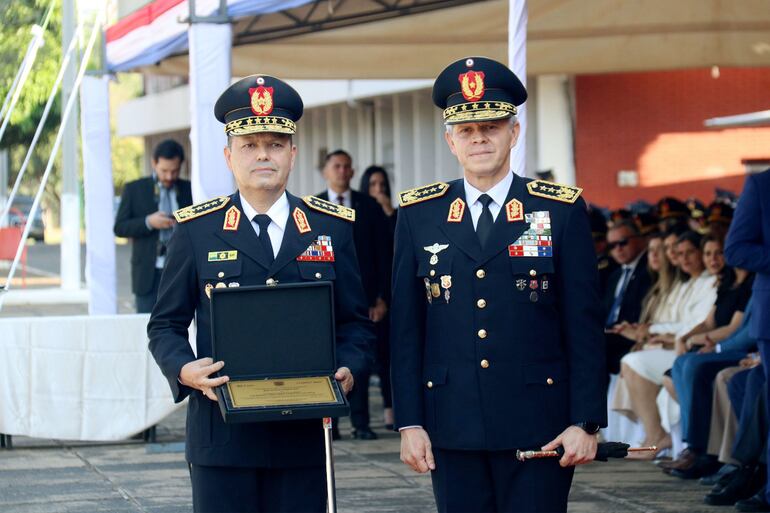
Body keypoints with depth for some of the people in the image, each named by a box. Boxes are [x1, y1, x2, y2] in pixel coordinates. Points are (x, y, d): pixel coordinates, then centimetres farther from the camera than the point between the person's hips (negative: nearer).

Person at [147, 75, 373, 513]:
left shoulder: (332, 227, 10)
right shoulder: (197, 230, 6)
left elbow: (356, 322, 13)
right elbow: (166, 324, 9)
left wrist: (347, 368, -7)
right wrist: (184, 370, -11)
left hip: (304, 432, 1)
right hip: (221, 433, -1)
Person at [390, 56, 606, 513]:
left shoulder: (561, 211, 2)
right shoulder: (419, 215, 7)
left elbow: (585, 326, 1)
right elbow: (406, 329, 7)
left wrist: (586, 423, -5)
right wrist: (409, 423, 1)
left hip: (538, 425, -2)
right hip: (453, 429, 2)